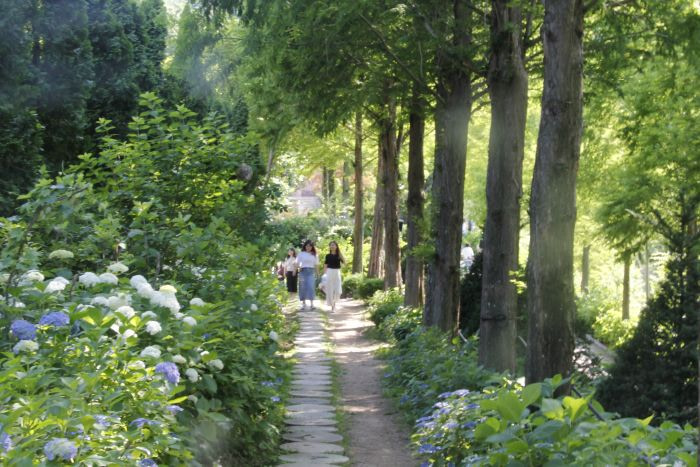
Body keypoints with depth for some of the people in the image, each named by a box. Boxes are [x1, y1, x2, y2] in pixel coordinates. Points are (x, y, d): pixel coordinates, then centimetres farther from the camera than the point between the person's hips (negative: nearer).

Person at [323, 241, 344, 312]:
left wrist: (340, 253, -13)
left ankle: (334, 301, 21)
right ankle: (332, 305, 10)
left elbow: (344, 262, -11)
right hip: (329, 272, 0)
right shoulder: (328, 256, 5)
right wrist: (324, 275, 0)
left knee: (338, 290, -7)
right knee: (330, 290, -2)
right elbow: (325, 266, 7)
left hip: (337, 272, 0)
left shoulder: (338, 255, 6)